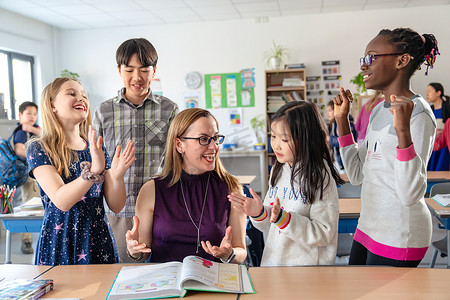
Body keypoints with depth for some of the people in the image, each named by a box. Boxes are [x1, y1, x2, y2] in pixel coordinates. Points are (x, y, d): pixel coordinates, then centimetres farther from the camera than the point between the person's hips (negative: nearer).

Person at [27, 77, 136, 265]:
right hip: (59, 245, -3)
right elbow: (61, 201, -20)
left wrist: (117, 176, -19)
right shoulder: (38, 149, -5)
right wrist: (94, 170, -34)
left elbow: (116, 206, 0)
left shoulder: (97, 149, 6)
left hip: (98, 243, 3)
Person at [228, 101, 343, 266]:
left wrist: (282, 218, -21)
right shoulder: (278, 171, 6)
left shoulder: (320, 177, -11)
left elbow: (324, 234, -14)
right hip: (271, 262, 4)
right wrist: (259, 213, -6)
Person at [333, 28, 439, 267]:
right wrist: (342, 119, 8)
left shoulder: (417, 113, -17)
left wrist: (403, 130, -36)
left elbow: (410, 195, -25)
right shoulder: (378, 111, 8)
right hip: (368, 227, 8)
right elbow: (357, 175, 11)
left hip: (398, 237, -8)